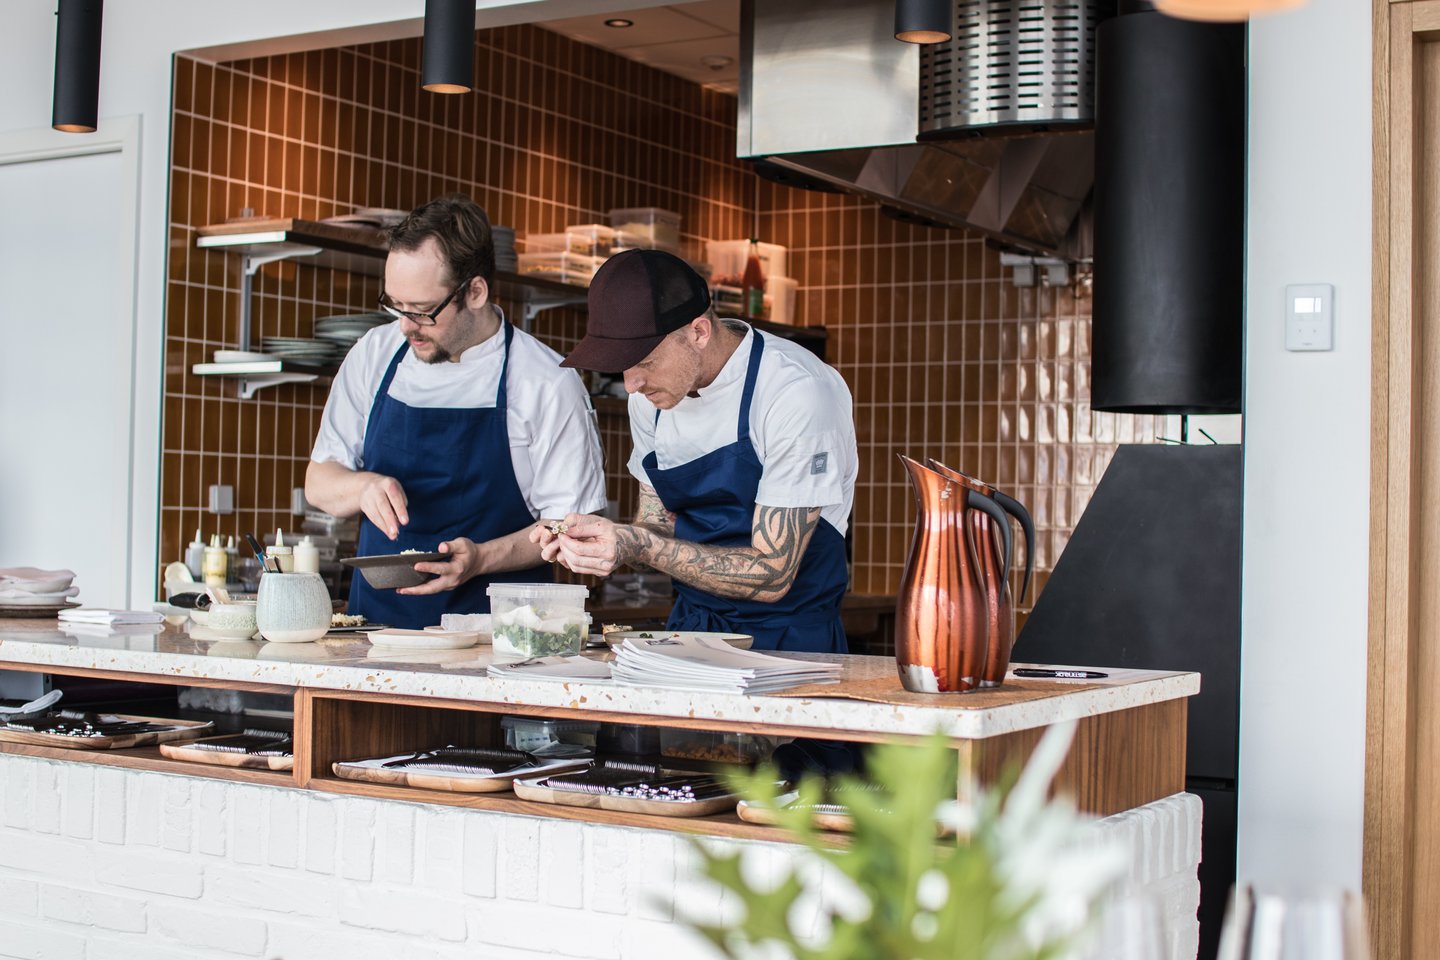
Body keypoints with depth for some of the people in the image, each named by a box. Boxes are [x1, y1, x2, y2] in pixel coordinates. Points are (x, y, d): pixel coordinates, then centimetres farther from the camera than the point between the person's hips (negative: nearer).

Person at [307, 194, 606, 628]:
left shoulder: (548, 384, -3)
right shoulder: (374, 355, 9)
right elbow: (319, 482, 14)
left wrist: (481, 559, -17)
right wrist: (363, 487, -7)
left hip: (493, 622, -3)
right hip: (376, 615, 3)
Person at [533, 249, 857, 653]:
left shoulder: (798, 392, -16)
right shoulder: (652, 393, 4)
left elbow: (772, 575, -16)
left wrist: (639, 546, -22)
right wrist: (599, 538, -7)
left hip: (790, 638, -6)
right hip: (691, 627, 6)